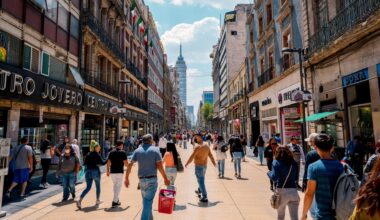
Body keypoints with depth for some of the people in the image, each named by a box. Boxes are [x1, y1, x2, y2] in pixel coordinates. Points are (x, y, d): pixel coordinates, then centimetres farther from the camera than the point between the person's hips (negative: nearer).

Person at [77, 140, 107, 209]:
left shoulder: (88, 154, 7)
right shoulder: (97, 155, -10)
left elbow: (85, 163, 10)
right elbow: (103, 162, -14)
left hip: (88, 172, 5)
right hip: (95, 171, -5)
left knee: (88, 187, 10)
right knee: (98, 186, 15)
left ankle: (79, 200, -8)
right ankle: (98, 200, 26)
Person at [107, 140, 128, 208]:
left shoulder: (111, 152, 6)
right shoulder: (123, 152, -8)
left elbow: (108, 163, 6)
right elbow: (125, 163, -11)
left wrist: (108, 171, 17)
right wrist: (128, 166, 11)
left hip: (112, 172, 5)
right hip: (119, 172, -5)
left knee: (115, 185, 19)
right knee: (118, 186, 2)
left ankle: (117, 200, 25)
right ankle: (114, 202, 0)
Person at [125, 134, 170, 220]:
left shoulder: (137, 150, 5)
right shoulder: (155, 150, -5)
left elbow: (130, 165, 0)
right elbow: (159, 166, -11)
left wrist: (127, 178, 6)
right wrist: (165, 178, -5)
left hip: (141, 180, 5)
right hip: (152, 179, -4)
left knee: (146, 202, 21)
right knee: (148, 203, -1)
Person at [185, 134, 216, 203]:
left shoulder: (197, 146, -19)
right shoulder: (206, 145, 4)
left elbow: (192, 156, -18)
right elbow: (210, 155, 10)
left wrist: (187, 164, -8)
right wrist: (214, 163, 21)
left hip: (199, 166, -8)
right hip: (205, 165, 8)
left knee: (201, 181, -3)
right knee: (201, 179, 26)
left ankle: (204, 197, -2)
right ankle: (199, 191, 44)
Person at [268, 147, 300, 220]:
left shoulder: (277, 162, -6)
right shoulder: (294, 163, 7)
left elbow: (274, 178, -14)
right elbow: (296, 178, 15)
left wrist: (269, 173, 4)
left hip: (282, 191, -3)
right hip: (293, 191, 3)